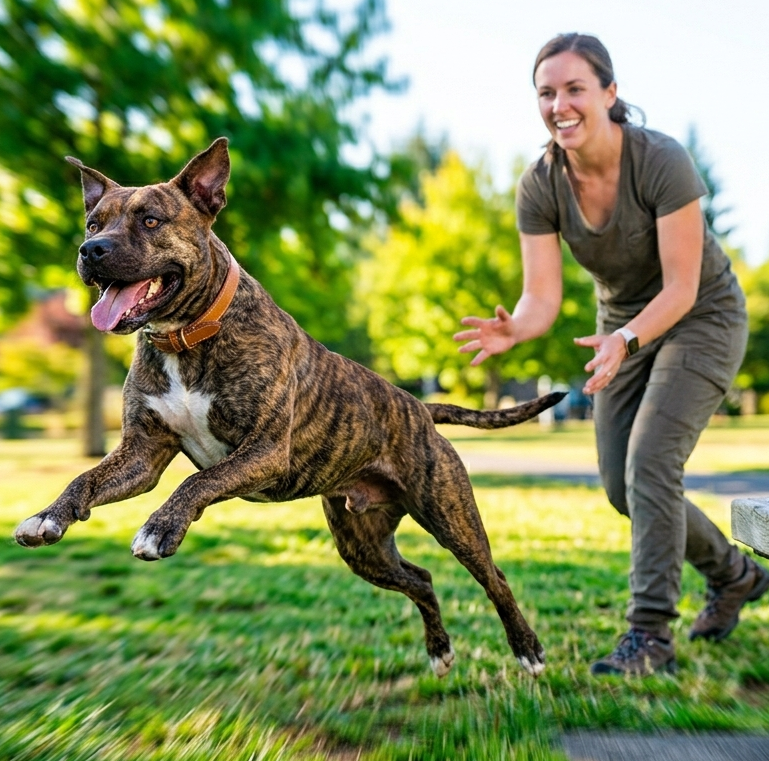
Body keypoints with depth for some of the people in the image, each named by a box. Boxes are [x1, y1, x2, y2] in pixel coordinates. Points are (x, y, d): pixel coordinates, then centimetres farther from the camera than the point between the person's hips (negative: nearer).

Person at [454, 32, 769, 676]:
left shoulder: (663, 162, -29)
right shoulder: (539, 187, -17)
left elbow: (682, 289, -27)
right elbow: (542, 300, -20)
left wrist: (625, 339, -44)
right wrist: (510, 330, -42)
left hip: (703, 317, -5)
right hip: (625, 323, 6)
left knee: (650, 459, -21)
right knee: (621, 484, 5)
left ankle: (651, 635, -11)